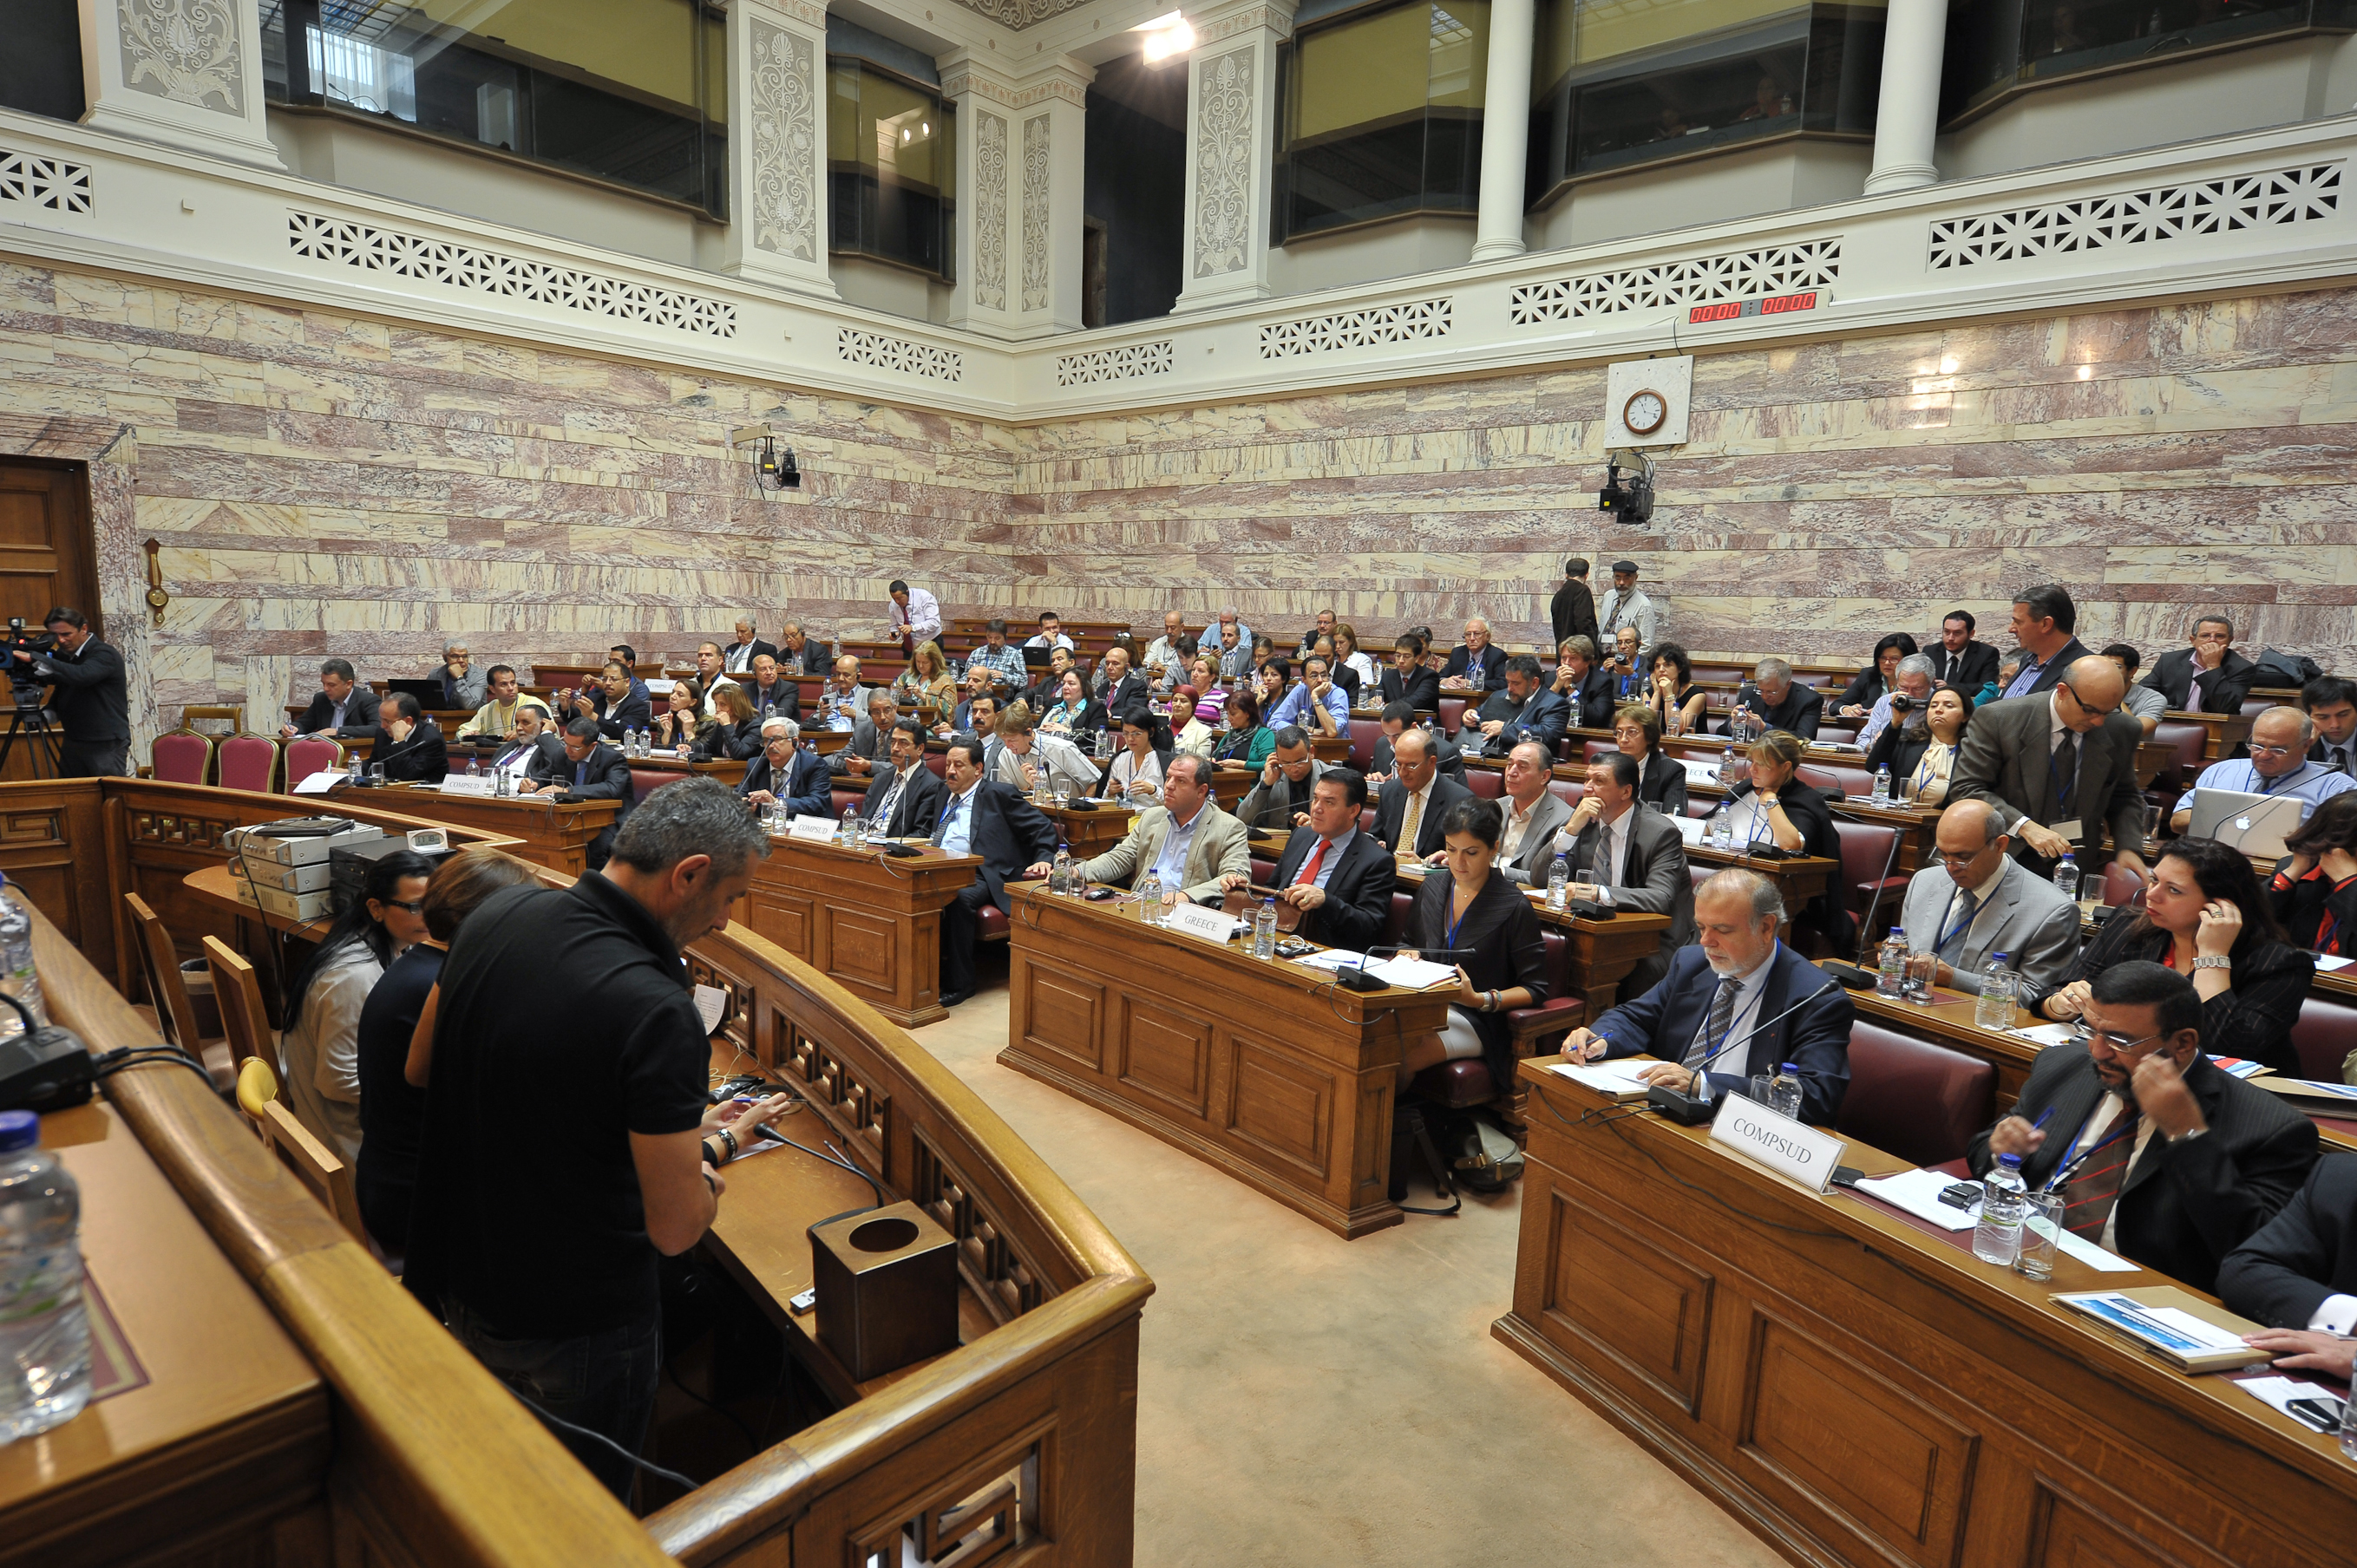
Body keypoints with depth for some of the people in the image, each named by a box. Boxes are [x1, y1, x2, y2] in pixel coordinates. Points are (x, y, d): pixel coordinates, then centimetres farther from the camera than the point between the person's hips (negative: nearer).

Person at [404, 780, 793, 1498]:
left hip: (451, 1282, 7)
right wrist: (720, 1141, -7)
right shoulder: (657, 1015, -34)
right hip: (576, 1328, -6)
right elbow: (676, 1229, -26)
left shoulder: (496, 914, -11)